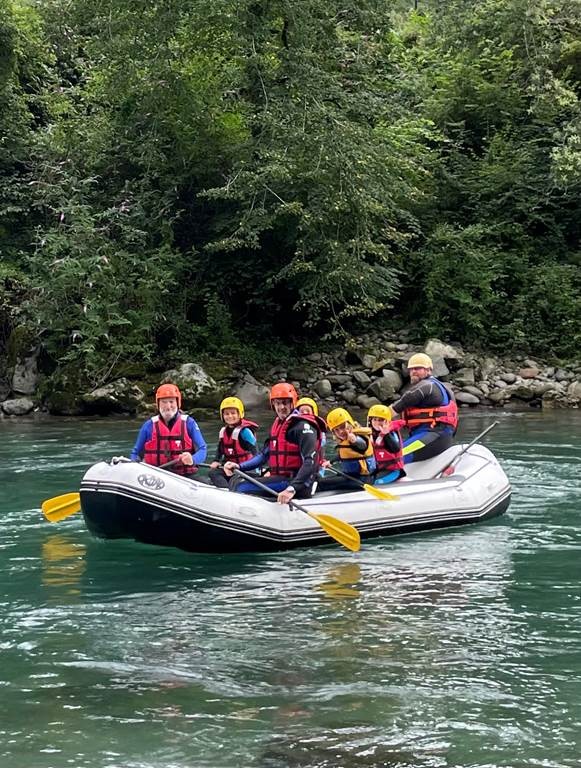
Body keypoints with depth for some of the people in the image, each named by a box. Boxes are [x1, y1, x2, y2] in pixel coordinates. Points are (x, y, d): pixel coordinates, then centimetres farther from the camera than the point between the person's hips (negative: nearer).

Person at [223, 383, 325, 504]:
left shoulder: (302, 426, -12)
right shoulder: (277, 425, 17)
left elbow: (310, 462, -22)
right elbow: (264, 454, 18)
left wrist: (292, 489, -32)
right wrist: (239, 466, 2)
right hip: (280, 479, 10)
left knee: (242, 488, -21)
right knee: (236, 480, 10)